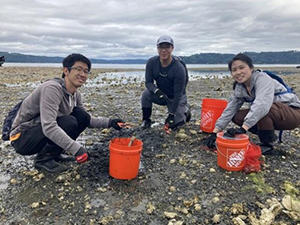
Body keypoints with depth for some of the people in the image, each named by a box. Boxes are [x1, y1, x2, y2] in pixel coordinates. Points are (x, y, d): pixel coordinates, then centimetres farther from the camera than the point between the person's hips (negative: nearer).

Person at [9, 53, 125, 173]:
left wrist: (109, 122, -7)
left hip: (44, 131, 8)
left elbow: (87, 119, 9)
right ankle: (43, 159, -6)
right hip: (22, 137, -8)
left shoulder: (75, 94, 0)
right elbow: (48, 127, -35)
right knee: (69, 123, -28)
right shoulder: (52, 88, -27)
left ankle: (54, 153, 7)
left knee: (82, 117, -4)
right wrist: (76, 149, -36)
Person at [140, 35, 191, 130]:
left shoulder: (179, 68, -27)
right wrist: (157, 91, -35)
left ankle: (185, 111, 20)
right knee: (146, 94, -25)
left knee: (173, 124, -12)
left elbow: (178, 94, -23)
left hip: (176, 98, -3)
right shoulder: (151, 62, -15)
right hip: (161, 95, 3)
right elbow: (148, 82, -12)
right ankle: (146, 120, -7)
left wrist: (171, 114, -22)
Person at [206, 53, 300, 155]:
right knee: (237, 117, -7)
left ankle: (267, 147, -14)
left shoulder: (262, 79, -24)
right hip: (271, 115, 7)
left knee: (262, 110, -34)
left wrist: (243, 128, -50)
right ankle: (269, 136, 9)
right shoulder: (239, 89, -3)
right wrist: (214, 132, -15)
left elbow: (262, 104, -41)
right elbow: (229, 111, -5)